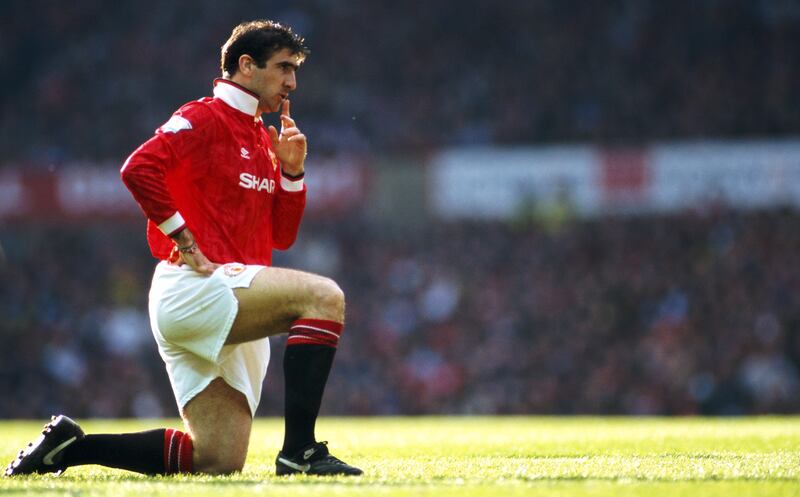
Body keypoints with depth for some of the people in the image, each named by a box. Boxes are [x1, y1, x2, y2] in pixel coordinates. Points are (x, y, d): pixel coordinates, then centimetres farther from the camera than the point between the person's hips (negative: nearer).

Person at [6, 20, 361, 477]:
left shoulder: (263, 138, 23)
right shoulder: (206, 118, -4)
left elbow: (281, 235, 23)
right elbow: (139, 168, -19)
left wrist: (292, 172, 8)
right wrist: (186, 242, -18)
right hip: (194, 287, -9)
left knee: (218, 461, 2)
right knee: (324, 296, -26)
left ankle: (68, 445, 10)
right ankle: (299, 451, -28)